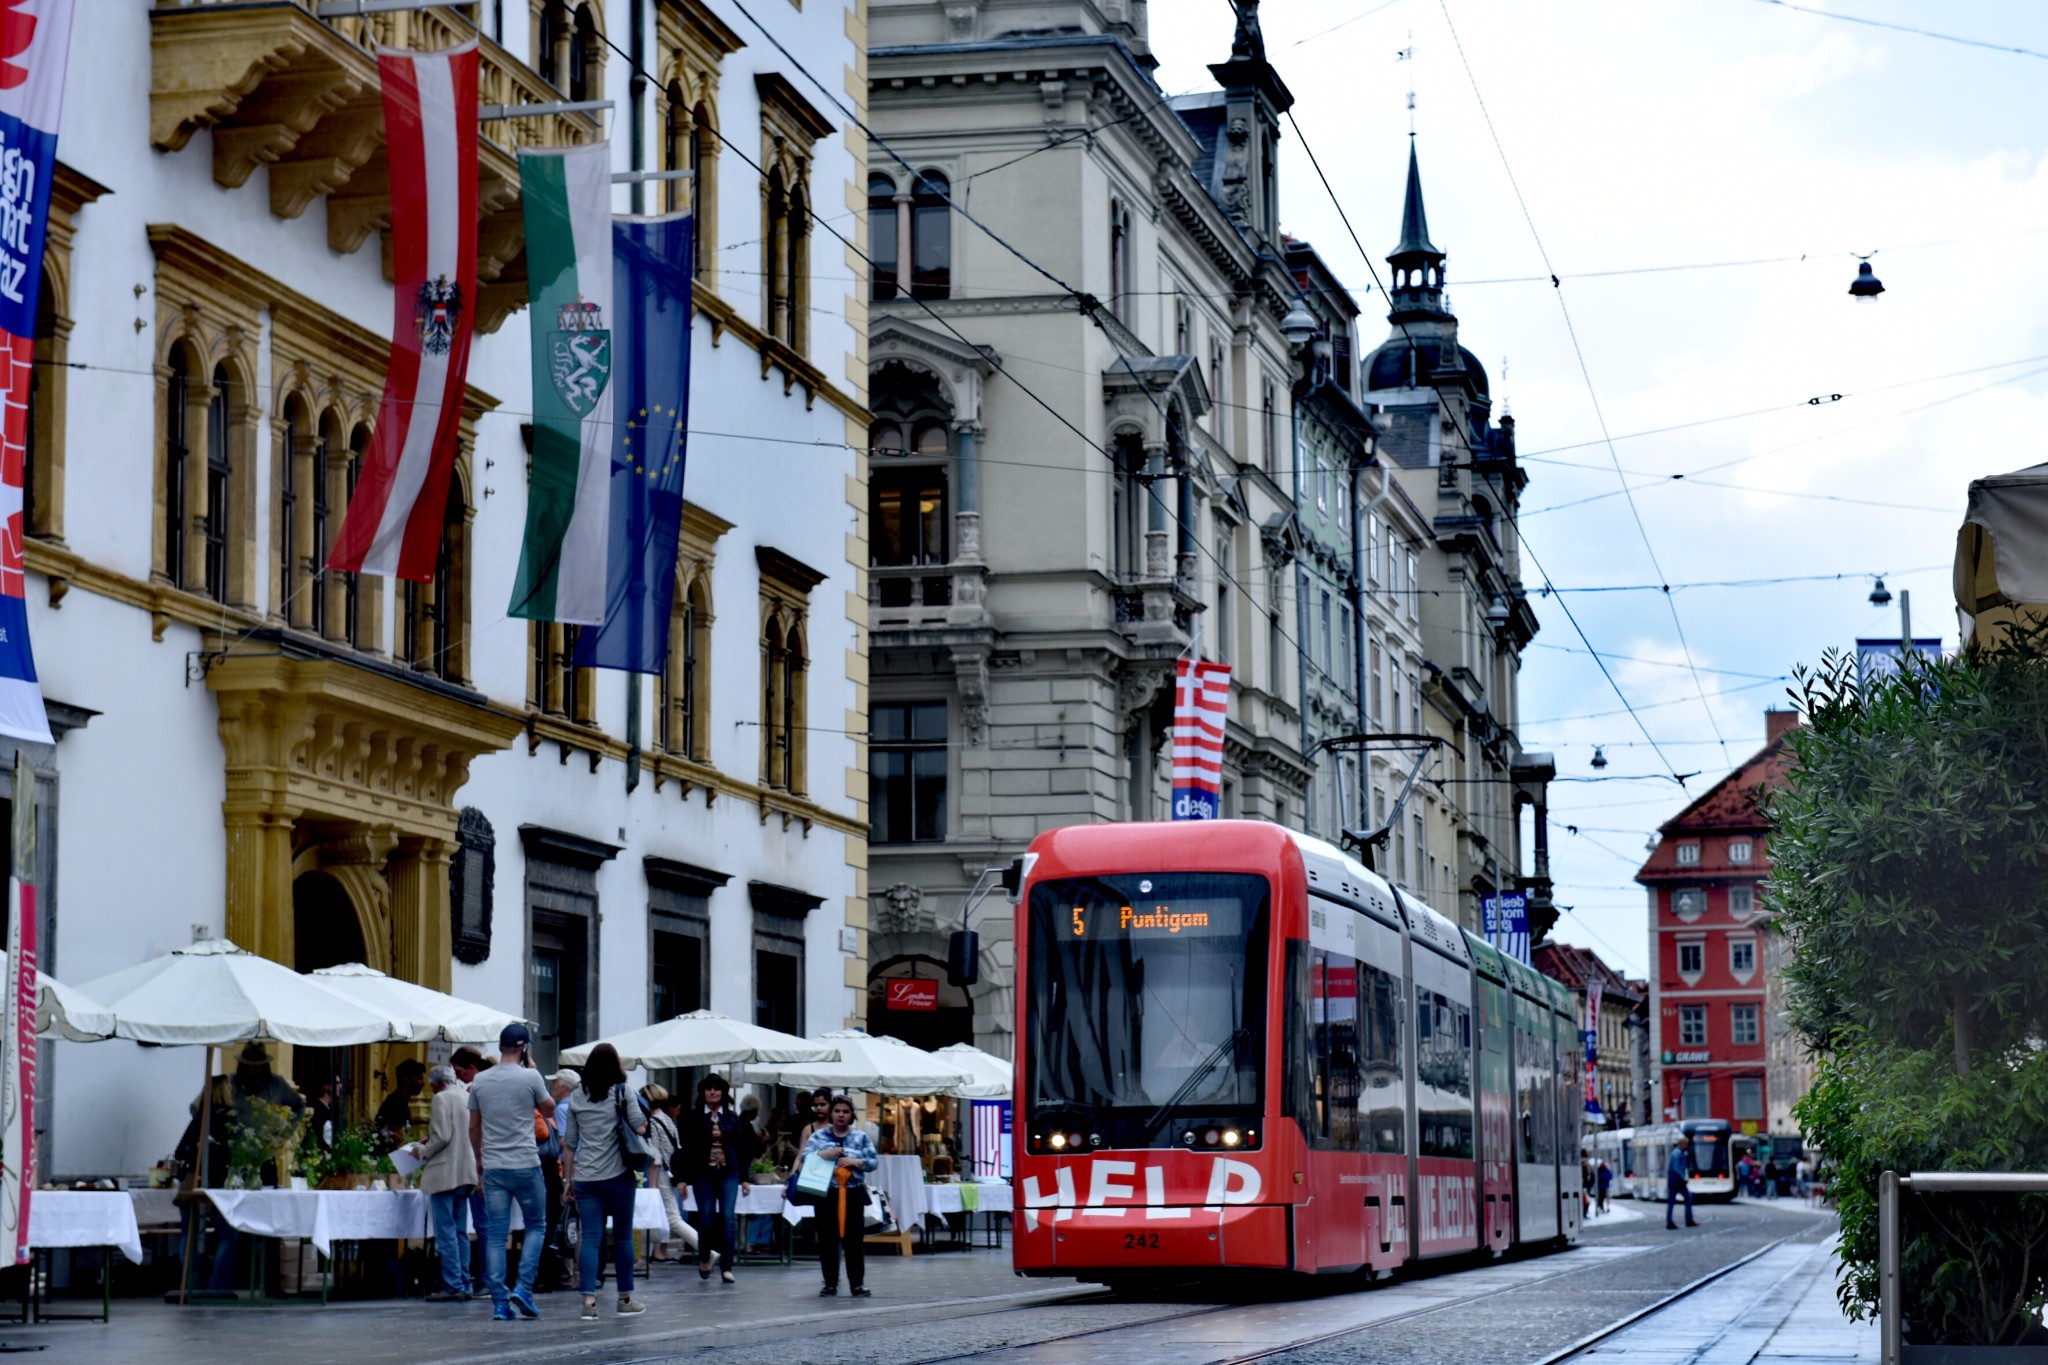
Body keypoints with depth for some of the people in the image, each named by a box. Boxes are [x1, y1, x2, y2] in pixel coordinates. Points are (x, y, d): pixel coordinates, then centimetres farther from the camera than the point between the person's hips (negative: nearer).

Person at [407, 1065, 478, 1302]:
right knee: (460, 1231, 11)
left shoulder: (442, 1098, -9)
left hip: (445, 1173, -8)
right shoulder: (467, 1097, 13)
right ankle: (463, 1285, 11)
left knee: (446, 1231, -7)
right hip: (465, 1174, 8)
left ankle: (453, 1286, -11)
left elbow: (442, 1137, -17)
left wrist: (423, 1152, 0)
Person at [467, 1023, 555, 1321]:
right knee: (535, 1224, 13)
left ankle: (500, 1302, 2)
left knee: (495, 1235, 5)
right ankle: (523, 1287, -2)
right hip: (525, 1165, -3)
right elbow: (548, 1106, 11)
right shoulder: (530, 1078, -8)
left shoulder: (480, 1081, 4)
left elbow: (474, 1126, 12)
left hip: (493, 1168, 3)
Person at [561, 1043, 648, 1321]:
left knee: (590, 1238, 0)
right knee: (623, 1236, 10)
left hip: (584, 1178, 2)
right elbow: (640, 1128, -9)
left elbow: (569, 1143, 9)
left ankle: (589, 1299, -13)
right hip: (617, 1175, -2)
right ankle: (625, 1299, 17)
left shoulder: (576, 1097, 7)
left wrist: (569, 1178, 16)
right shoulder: (622, 1092, -3)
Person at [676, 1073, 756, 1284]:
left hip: (728, 1173, 1)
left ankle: (726, 1267, -5)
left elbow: (742, 1148, 9)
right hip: (703, 1174, -1)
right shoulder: (692, 1117, 1)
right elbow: (684, 1148, -1)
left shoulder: (732, 1118, 7)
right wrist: (682, 1178, -6)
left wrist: (744, 1177, 7)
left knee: (728, 1218, -7)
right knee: (706, 1219, -1)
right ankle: (704, 1259, 26)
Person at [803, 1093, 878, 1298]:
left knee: (854, 1239, -1)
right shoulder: (819, 1136, 7)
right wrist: (823, 1154, -19)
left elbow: (874, 1162, 2)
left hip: (852, 1194, 0)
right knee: (827, 1240, 3)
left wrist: (856, 1162, -16)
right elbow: (805, 1158, -3)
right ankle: (830, 1284, 10)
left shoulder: (861, 1137, 7)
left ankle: (858, 1284, 4)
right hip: (826, 1194, 0)